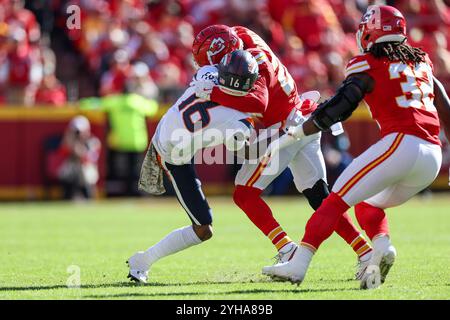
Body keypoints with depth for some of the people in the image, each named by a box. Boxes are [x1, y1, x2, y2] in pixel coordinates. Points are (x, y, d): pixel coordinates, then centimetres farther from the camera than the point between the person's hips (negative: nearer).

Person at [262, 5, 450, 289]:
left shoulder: (368, 66, 4)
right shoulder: (421, 61, 23)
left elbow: (337, 109, -4)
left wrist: (291, 136, 0)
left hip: (401, 143, -7)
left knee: (338, 199, -5)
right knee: (367, 204, 23)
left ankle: (298, 265, -15)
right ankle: (382, 246, -6)